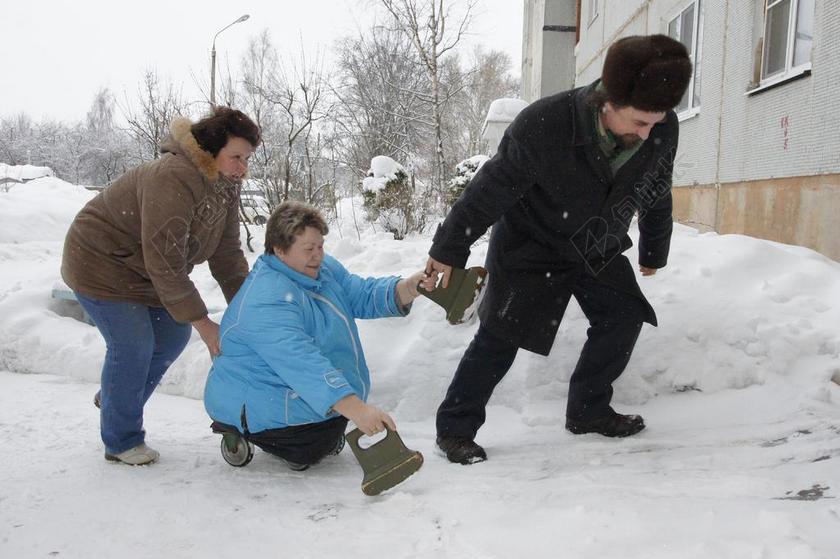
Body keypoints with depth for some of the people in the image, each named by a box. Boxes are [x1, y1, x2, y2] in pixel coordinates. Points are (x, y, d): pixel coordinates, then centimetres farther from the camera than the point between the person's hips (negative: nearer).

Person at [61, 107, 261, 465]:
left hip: (144, 269, 9)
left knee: (173, 335, 7)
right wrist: (202, 323, -30)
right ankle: (121, 441, 6)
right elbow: (165, 262, -34)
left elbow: (227, 254, -3)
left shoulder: (225, 185, -6)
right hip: (99, 263, -9)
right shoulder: (173, 180, -34)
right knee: (133, 345, -14)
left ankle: (113, 399, 31)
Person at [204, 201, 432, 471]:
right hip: (254, 406, -9)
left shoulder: (322, 268, 1)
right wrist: (356, 409, -48)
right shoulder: (267, 302, -30)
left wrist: (407, 289, -21)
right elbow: (302, 365, -40)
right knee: (309, 453, -25)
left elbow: (362, 295, -1)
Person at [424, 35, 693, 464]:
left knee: (623, 318, 2)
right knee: (501, 336, -9)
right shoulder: (542, 125, -34)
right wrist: (449, 250, -14)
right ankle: (455, 429, 4)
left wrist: (654, 252, 18)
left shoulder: (663, 130, -16)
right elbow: (490, 189, -23)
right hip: (531, 247, -5)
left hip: (598, 250, 6)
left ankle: (588, 412, 20)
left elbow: (657, 196, 4)